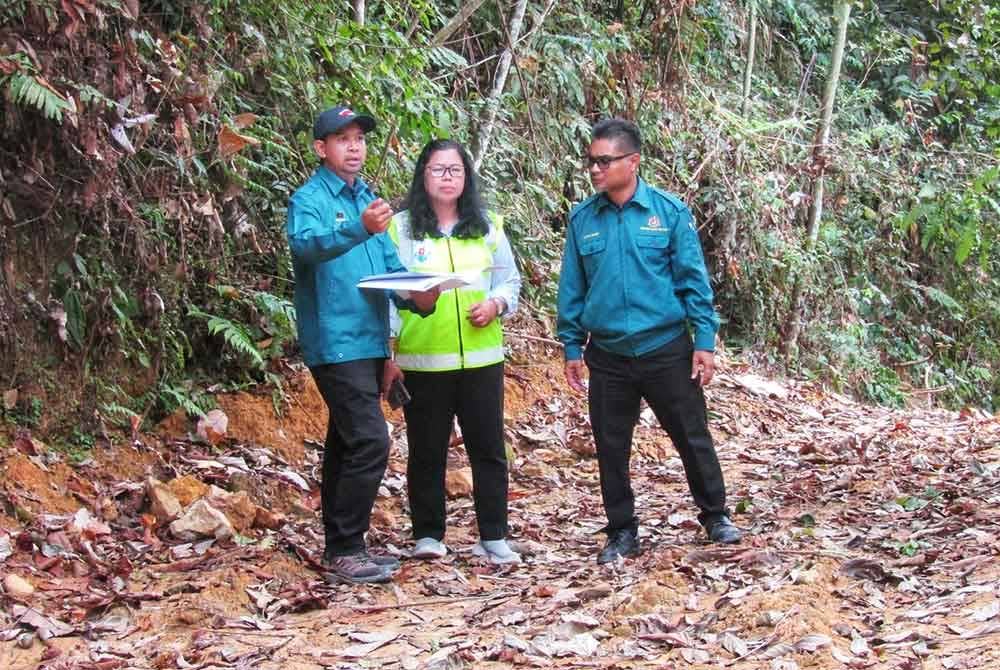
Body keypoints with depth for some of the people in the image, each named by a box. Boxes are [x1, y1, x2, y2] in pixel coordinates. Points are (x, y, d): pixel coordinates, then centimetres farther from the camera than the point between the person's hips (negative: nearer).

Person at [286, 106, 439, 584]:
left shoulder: (368, 199, 15)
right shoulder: (310, 199, -9)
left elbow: (391, 265, 18)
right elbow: (305, 243, -30)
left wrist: (418, 293, -3)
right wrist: (359, 229, -47)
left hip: (369, 343, 8)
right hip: (336, 344, -8)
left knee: (347, 445, 13)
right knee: (369, 442, -15)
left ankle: (343, 548, 21)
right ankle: (344, 551, -8)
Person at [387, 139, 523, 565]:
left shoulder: (487, 227, 10)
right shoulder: (400, 228, 0)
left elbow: (510, 280, 16)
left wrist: (496, 304, -6)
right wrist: (388, 347, -11)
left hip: (481, 357, 3)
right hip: (422, 361, -3)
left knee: (489, 449, 5)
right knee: (427, 451, 5)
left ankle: (493, 537, 14)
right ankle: (428, 535, 16)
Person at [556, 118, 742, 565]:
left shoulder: (669, 211, -5)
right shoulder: (582, 219, 1)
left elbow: (693, 280, -4)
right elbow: (572, 289, 7)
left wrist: (705, 341, -7)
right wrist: (572, 347, 6)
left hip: (667, 350, -2)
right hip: (608, 356, 2)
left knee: (693, 437, 7)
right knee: (611, 448, 9)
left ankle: (715, 516, 27)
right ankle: (622, 531, 23)